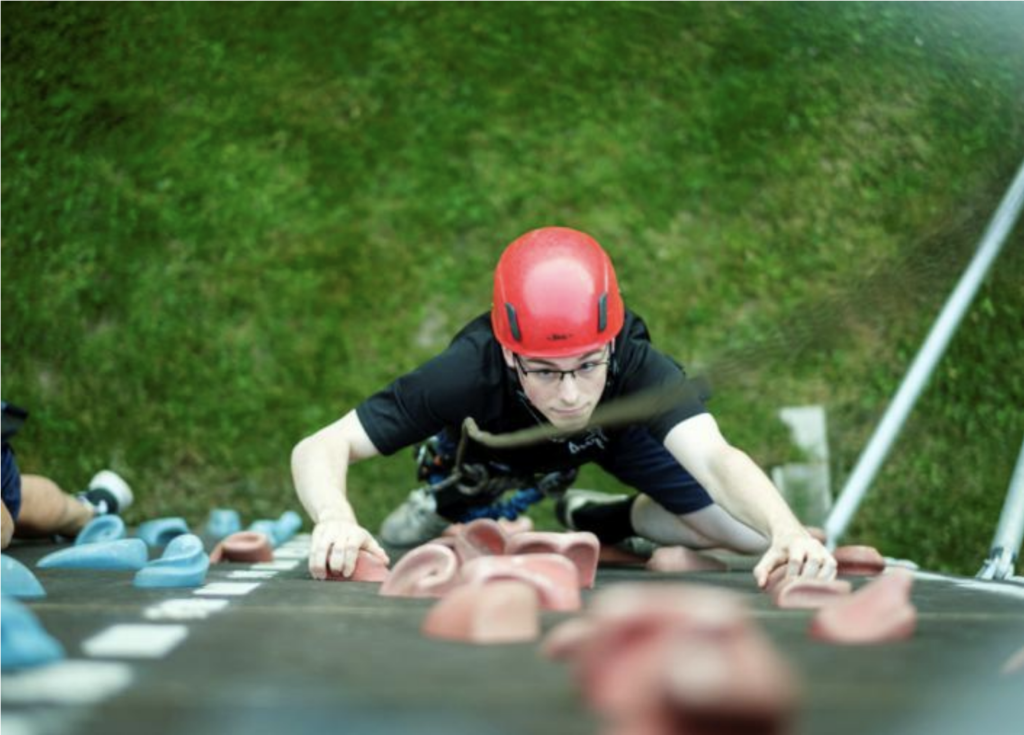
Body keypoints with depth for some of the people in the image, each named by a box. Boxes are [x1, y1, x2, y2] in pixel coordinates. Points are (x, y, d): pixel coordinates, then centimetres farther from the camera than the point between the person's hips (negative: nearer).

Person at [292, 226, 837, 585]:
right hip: (489, 445, 0)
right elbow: (320, 448, -47)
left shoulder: (636, 364, -44)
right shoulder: (471, 372, -44)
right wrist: (336, 521, -69)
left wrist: (787, 531, -78)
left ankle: (597, 516, 11)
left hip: (617, 429, 1)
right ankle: (447, 505, 25)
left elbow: (713, 457, -58)